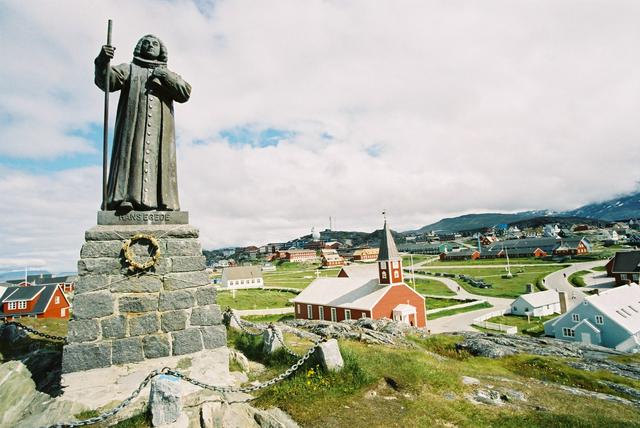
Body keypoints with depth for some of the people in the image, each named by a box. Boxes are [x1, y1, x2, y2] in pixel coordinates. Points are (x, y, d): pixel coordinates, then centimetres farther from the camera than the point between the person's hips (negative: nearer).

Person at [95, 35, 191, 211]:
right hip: (133, 124, -1)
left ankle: (164, 201, -16)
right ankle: (125, 198, -26)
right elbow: (106, 80, 5)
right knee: (131, 156, -16)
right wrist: (102, 61, -14)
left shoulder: (169, 75, 28)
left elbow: (185, 93, 8)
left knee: (160, 160, -10)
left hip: (160, 128, 1)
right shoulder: (129, 69, 23)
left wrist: (165, 77, -5)